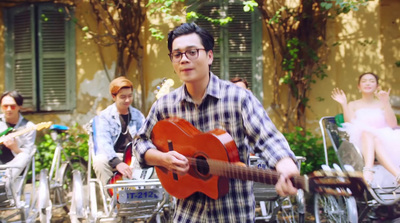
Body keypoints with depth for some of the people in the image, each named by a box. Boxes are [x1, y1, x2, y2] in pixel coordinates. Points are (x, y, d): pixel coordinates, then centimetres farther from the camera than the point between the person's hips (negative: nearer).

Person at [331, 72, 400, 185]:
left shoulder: (381, 104, 21)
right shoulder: (353, 105, 20)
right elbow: (350, 125, 1)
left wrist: (386, 103, -3)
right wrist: (344, 105, -4)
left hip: (384, 140, 0)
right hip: (360, 141, 0)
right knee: (366, 132, -37)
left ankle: (368, 170, -65)